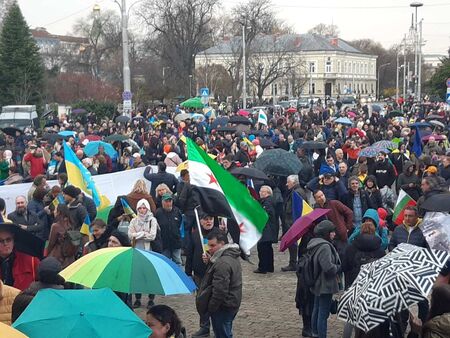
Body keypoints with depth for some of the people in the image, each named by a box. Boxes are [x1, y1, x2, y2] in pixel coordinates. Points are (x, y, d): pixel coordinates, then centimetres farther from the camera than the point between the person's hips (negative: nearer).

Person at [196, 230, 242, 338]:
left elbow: (220, 290, -28)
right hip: (231, 304, 11)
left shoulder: (223, 263, -26)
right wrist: (210, 261, 0)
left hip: (222, 308, -11)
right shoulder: (231, 257, 8)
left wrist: (210, 308, -18)